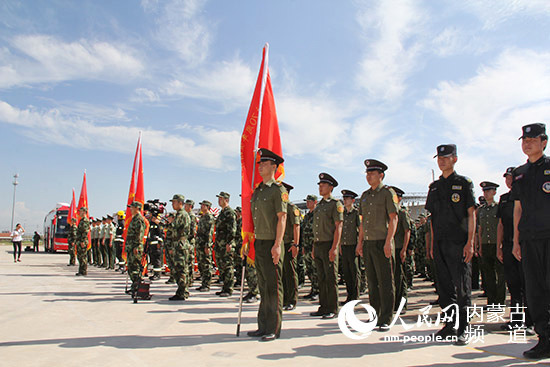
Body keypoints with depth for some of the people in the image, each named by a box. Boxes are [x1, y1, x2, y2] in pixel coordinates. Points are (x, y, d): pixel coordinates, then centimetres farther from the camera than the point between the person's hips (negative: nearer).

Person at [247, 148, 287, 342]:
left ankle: (274, 329, 6)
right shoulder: (257, 191, 17)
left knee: (273, 286, -2)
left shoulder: (278, 189, -7)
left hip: (271, 244, -8)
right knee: (263, 286, 13)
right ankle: (263, 327, 21)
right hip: (258, 244, 8)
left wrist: (277, 245, -19)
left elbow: (282, 218, -13)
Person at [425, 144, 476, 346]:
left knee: (462, 286, -3)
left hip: (459, 242, -5)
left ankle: (463, 329, 4)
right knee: (444, 285, 9)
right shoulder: (434, 187, 15)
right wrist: (432, 244, 12)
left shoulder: (464, 183, 2)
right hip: (440, 243, 5)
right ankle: (450, 323, 20)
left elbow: (471, 214, -3)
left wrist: (470, 242, -11)